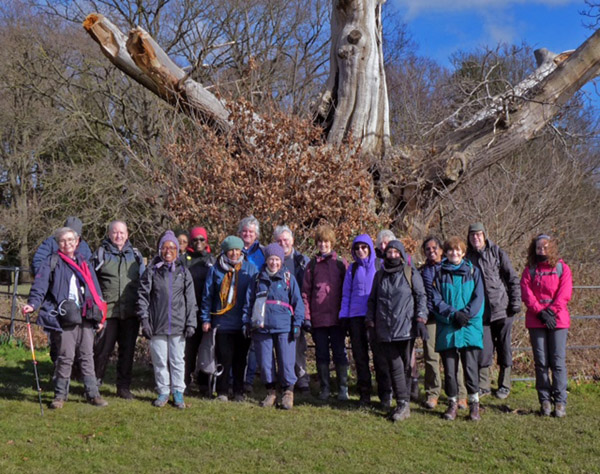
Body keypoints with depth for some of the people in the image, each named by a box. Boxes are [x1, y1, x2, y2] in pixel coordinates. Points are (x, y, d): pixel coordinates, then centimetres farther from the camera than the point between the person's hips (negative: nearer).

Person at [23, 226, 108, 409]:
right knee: (65, 357, -2)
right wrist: (33, 303, -24)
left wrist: (99, 317, 17)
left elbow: (95, 290, 20)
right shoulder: (52, 262, 4)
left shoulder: (84, 263, 18)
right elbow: (40, 285, -7)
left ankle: (92, 393, 13)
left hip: (86, 317, 4)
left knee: (87, 356, 7)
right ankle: (60, 394, 9)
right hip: (65, 317, -4)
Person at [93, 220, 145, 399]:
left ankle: (124, 387, 17)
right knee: (102, 349, -2)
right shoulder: (101, 254, 4)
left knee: (128, 350, 7)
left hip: (130, 311, 3)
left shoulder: (135, 255, 12)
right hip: (107, 310, -3)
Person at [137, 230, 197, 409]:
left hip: (178, 325, 1)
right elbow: (143, 296, 2)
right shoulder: (152, 271, 4)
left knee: (177, 359, 5)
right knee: (159, 360, 5)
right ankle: (163, 392, 17)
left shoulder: (183, 272, 8)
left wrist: (191, 323, 2)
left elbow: (190, 299, 8)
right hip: (157, 325, 0)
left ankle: (178, 392, 16)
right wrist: (144, 320, -5)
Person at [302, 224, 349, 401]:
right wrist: (306, 316, -2)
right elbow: (305, 291, 6)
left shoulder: (341, 263, 4)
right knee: (321, 354, 7)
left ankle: (343, 389, 10)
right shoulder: (312, 264, 8)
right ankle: (324, 388, 15)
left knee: (339, 353, 3)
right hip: (318, 318, 2)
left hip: (337, 317, -1)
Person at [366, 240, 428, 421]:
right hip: (385, 330, 2)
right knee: (394, 366, -5)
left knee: (405, 365, 4)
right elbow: (372, 300, 18)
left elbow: (421, 296, 2)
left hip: (406, 328, -2)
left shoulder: (411, 273, 3)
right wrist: (370, 321, 13)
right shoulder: (380, 275, 12)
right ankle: (402, 403, -4)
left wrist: (420, 318, -6)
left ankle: (403, 404, 10)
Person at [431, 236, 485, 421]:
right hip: (447, 328, 1)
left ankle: (474, 403, 5)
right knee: (449, 369, 4)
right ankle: (452, 403, 17)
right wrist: (453, 314, -13)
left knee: (471, 366, -6)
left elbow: (478, 297, 2)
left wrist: (466, 314, -13)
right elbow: (436, 300, 1)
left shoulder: (473, 271, 8)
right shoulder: (440, 274, 9)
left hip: (470, 327, -1)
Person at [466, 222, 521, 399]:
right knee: (483, 348, 1)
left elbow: (513, 278, -1)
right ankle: (483, 386, 13)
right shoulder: (468, 258, 7)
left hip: (502, 309, -2)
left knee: (504, 348, 6)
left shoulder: (498, 253, -1)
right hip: (482, 312, 2)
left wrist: (515, 302, -7)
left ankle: (504, 386, 17)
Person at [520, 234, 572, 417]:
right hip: (535, 321, 1)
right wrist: (541, 312, -13)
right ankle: (545, 401, 8)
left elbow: (565, 293, -2)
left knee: (558, 361, -4)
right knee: (541, 362, 2)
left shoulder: (562, 268, 7)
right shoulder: (529, 270, 10)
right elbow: (526, 294, -1)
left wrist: (551, 311, -13)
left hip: (558, 320, -1)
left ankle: (560, 402, 0)